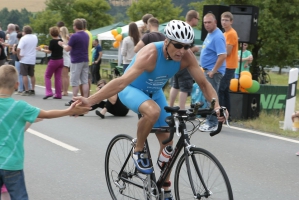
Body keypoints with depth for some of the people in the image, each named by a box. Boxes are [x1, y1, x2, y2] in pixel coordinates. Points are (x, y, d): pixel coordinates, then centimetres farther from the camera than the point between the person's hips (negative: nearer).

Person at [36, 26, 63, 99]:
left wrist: (41, 49, 2)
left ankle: (49, 92, -6)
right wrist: (48, 47, 19)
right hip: (61, 60, 6)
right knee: (58, 78, 10)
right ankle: (58, 94, 9)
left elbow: (49, 51, -11)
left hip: (53, 60, -6)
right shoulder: (61, 41, 4)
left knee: (47, 76, 6)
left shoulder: (52, 41, -15)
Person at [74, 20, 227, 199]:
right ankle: (139, 151, -11)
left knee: (167, 140, 5)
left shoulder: (187, 56, -23)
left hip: (154, 92, 6)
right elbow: (122, 81, -46)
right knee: (153, 111, -38)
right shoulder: (150, 54, -39)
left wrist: (216, 105, -39)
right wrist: (90, 100, -55)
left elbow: (204, 83, -20)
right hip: (132, 89, -6)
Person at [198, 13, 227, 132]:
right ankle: (210, 121, 24)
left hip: (213, 72, -10)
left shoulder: (217, 37, -18)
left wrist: (212, 72, -22)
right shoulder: (210, 34, 12)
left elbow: (222, 56, -26)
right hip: (208, 70, 10)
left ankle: (212, 124, 0)